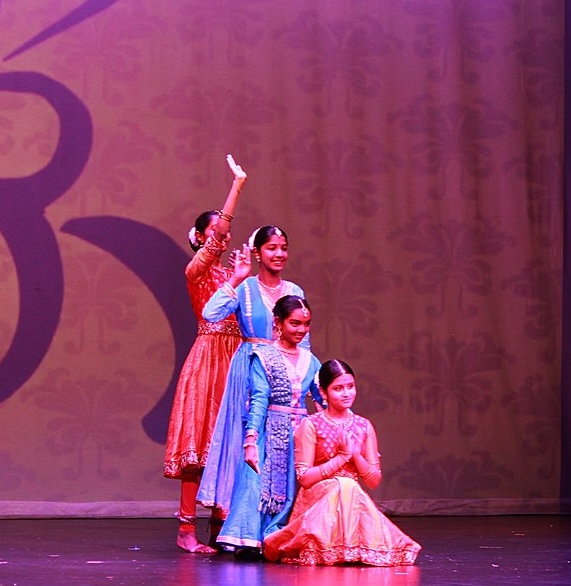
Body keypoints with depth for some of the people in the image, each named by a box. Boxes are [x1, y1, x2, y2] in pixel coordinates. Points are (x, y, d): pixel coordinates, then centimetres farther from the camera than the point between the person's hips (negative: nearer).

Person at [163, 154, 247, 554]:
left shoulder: (231, 274, 19)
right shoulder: (196, 270, -1)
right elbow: (217, 236, -17)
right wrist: (238, 185, -19)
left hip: (236, 356, 6)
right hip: (209, 354, -6)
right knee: (200, 437, -9)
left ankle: (220, 527, 8)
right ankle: (187, 528, -8)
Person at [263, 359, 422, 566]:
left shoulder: (364, 426, 10)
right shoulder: (311, 425, -3)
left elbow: (374, 481, 6)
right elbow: (304, 478, -9)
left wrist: (355, 454, -10)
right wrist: (342, 457, -12)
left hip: (354, 501, 4)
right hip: (318, 501, -4)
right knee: (343, 486, -36)